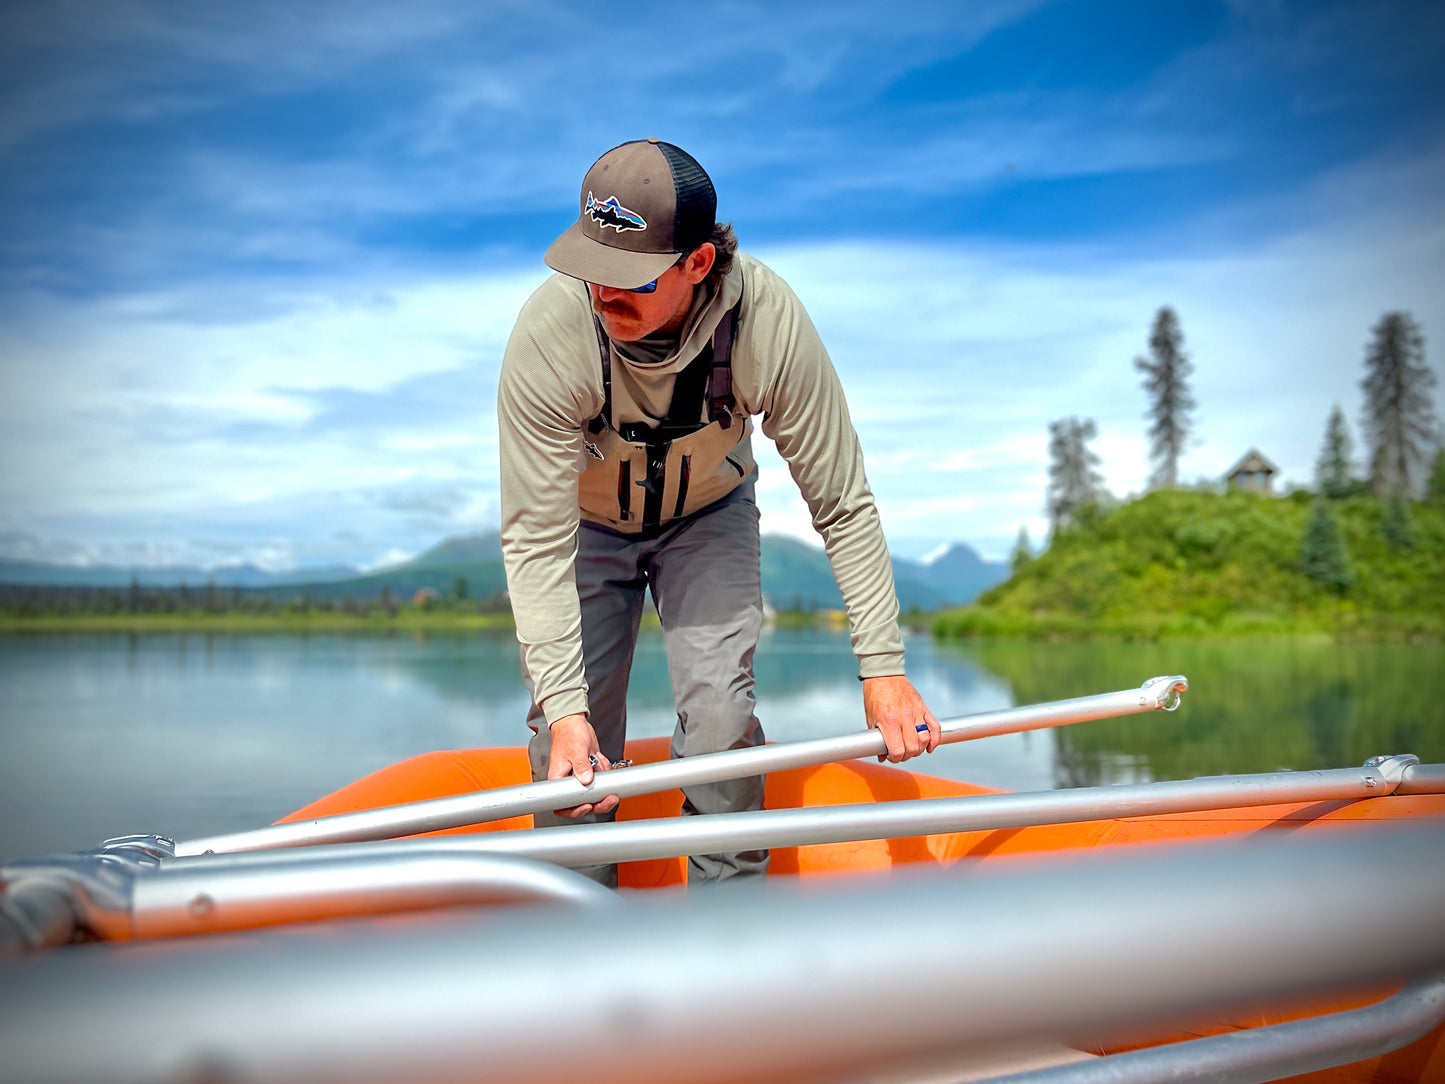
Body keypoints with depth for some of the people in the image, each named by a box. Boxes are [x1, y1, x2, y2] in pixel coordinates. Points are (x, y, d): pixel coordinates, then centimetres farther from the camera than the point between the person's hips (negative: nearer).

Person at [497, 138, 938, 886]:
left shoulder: (770, 322, -32)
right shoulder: (547, 335, -35)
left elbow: (843, 505, -23)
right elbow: (536, 539, -30)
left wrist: (883, 666, -25)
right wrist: (563, 708, -37)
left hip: (708, 515, 1)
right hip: (585, 521, 0)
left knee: (720, 711, -15)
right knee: (572, 740, -8)